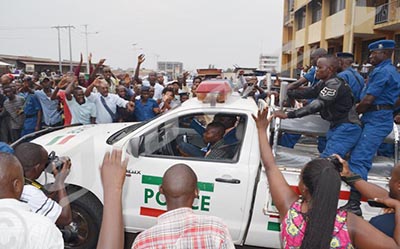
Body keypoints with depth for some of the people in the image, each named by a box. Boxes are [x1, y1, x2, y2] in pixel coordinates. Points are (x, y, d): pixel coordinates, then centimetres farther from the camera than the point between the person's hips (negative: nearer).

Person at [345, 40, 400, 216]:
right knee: (362, 158, 15)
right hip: (377, 118, 11)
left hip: (377, 120, -11)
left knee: (358, 160, -16)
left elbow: (368, 100, -17)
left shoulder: (382, 72, -13)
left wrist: (354, 114, -4)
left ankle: (354, 204, -17)